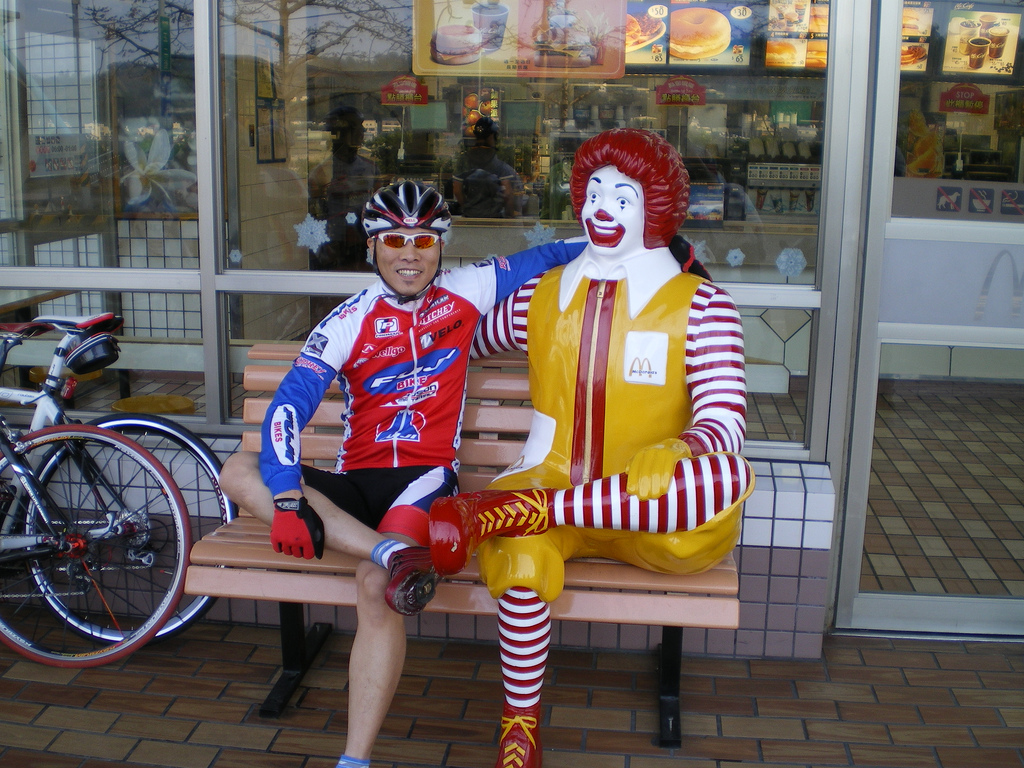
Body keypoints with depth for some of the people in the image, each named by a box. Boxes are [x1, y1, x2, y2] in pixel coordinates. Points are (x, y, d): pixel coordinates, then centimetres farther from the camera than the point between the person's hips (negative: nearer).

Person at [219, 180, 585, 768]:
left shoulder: (466, 293, 4)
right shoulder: (350, 321, 0)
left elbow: (543, 258, 15)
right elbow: (288, 408, -9)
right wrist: (287, 502, -22)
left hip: (424, 476, -2)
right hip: (356, 481, 2)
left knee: (377, 589, -31)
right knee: (239, 472, -24)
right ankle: (389, 551, -33)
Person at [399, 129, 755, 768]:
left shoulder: (699, 304, 1)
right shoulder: (542, 296, 13)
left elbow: (724, 421, -10)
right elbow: (468, 337, 32)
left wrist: (681, 456, -29)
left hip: (652, 514, -1)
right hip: (553, 486, 2)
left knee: (729, 475, -36)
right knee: (520, 553, -34)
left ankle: (500, 509, -34)